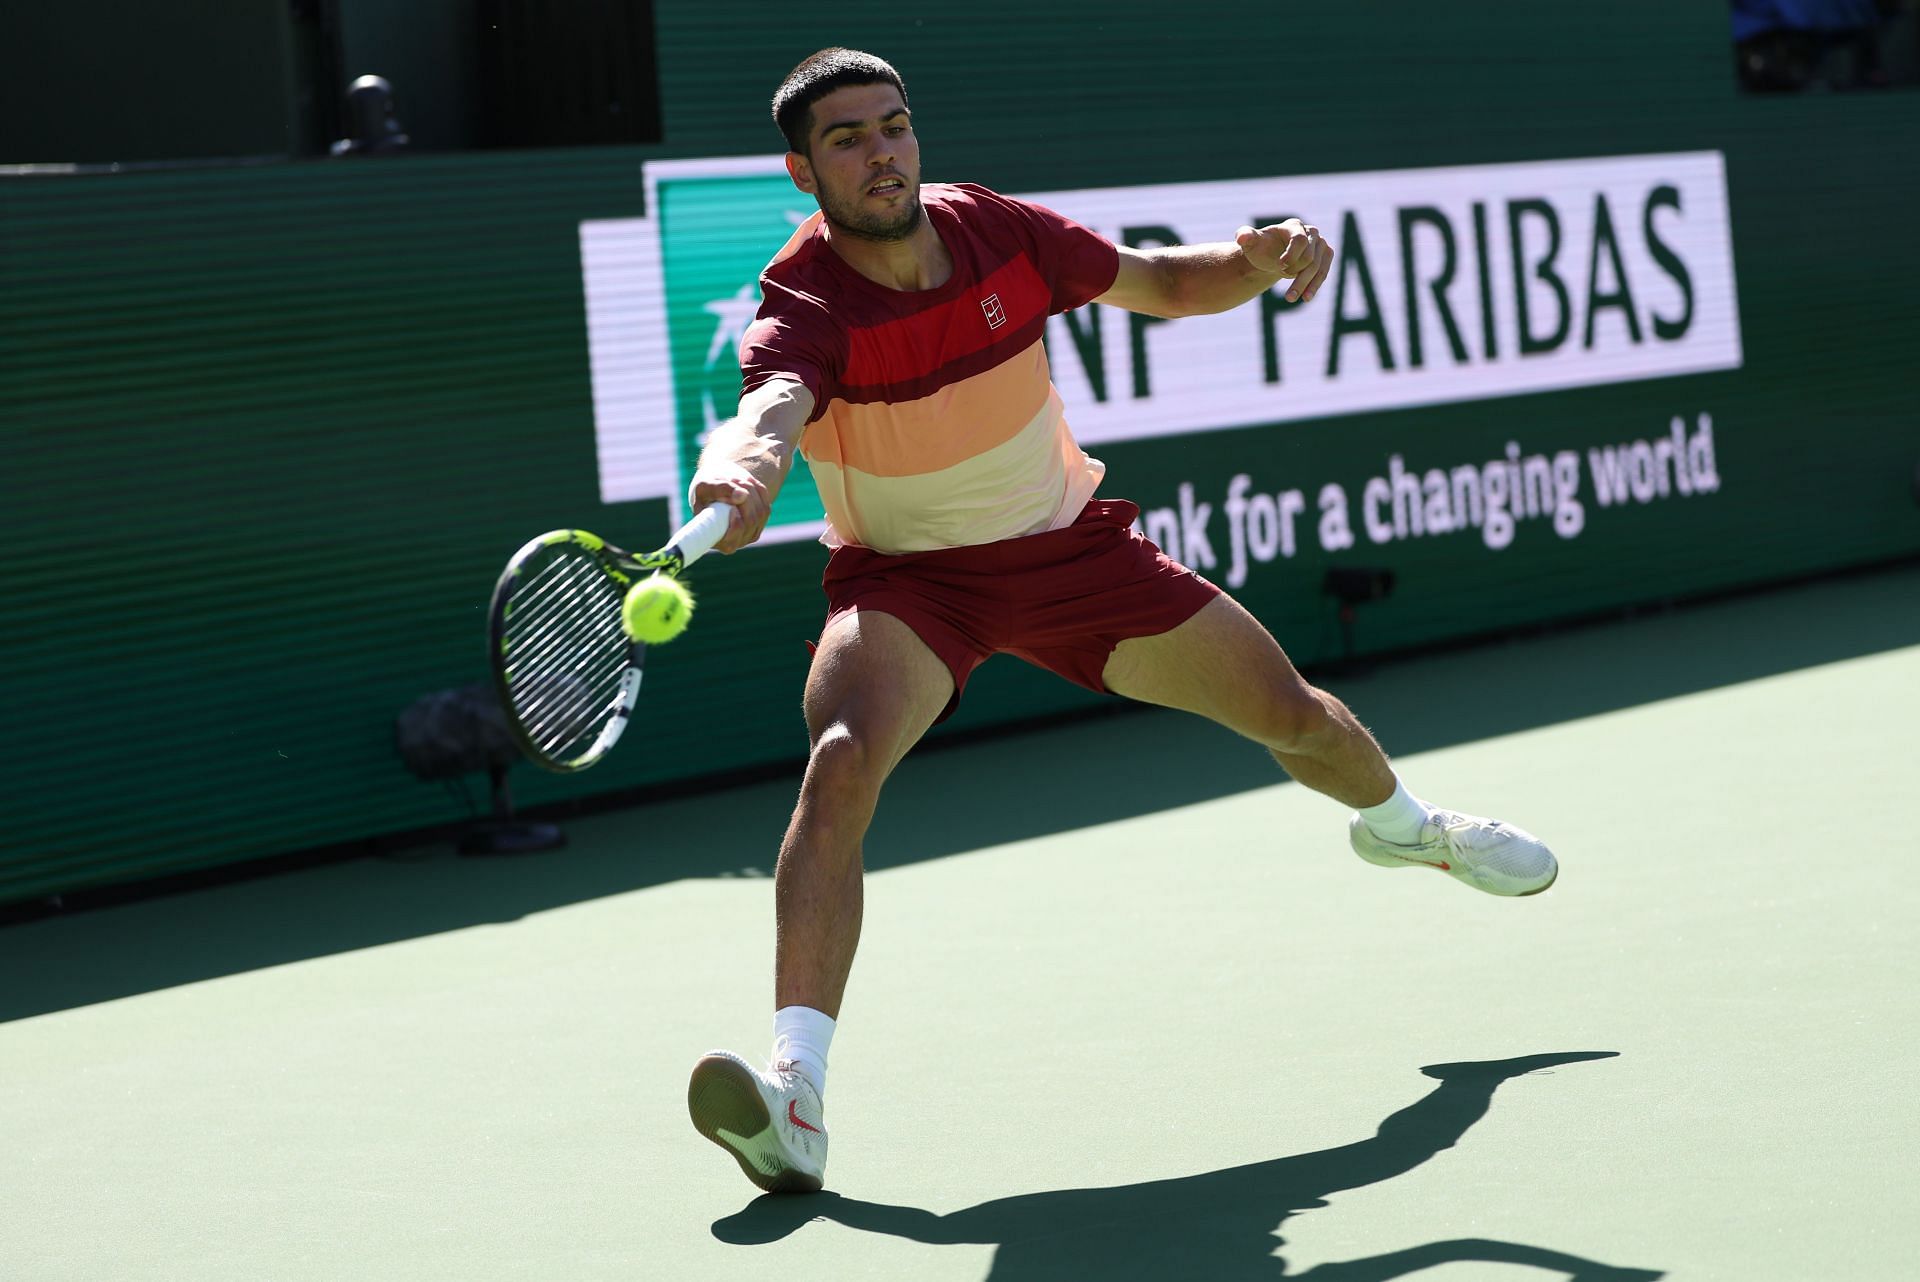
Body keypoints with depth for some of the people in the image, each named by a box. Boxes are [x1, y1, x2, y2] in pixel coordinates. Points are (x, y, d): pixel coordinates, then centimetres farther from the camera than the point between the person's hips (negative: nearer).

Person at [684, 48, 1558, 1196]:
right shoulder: (805, 310, -27)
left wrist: (1262, 259, -21)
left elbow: (1161, 286, 0)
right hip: (908, 579, -4)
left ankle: (1399, 822, 50)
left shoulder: (999, 231, -15)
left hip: (1070, 543, 4)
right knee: (841, 765, -33)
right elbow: (773, 403, -51)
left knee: (1291, 712, 13)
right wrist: (743, 469, -75)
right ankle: (795, 1092, -39)